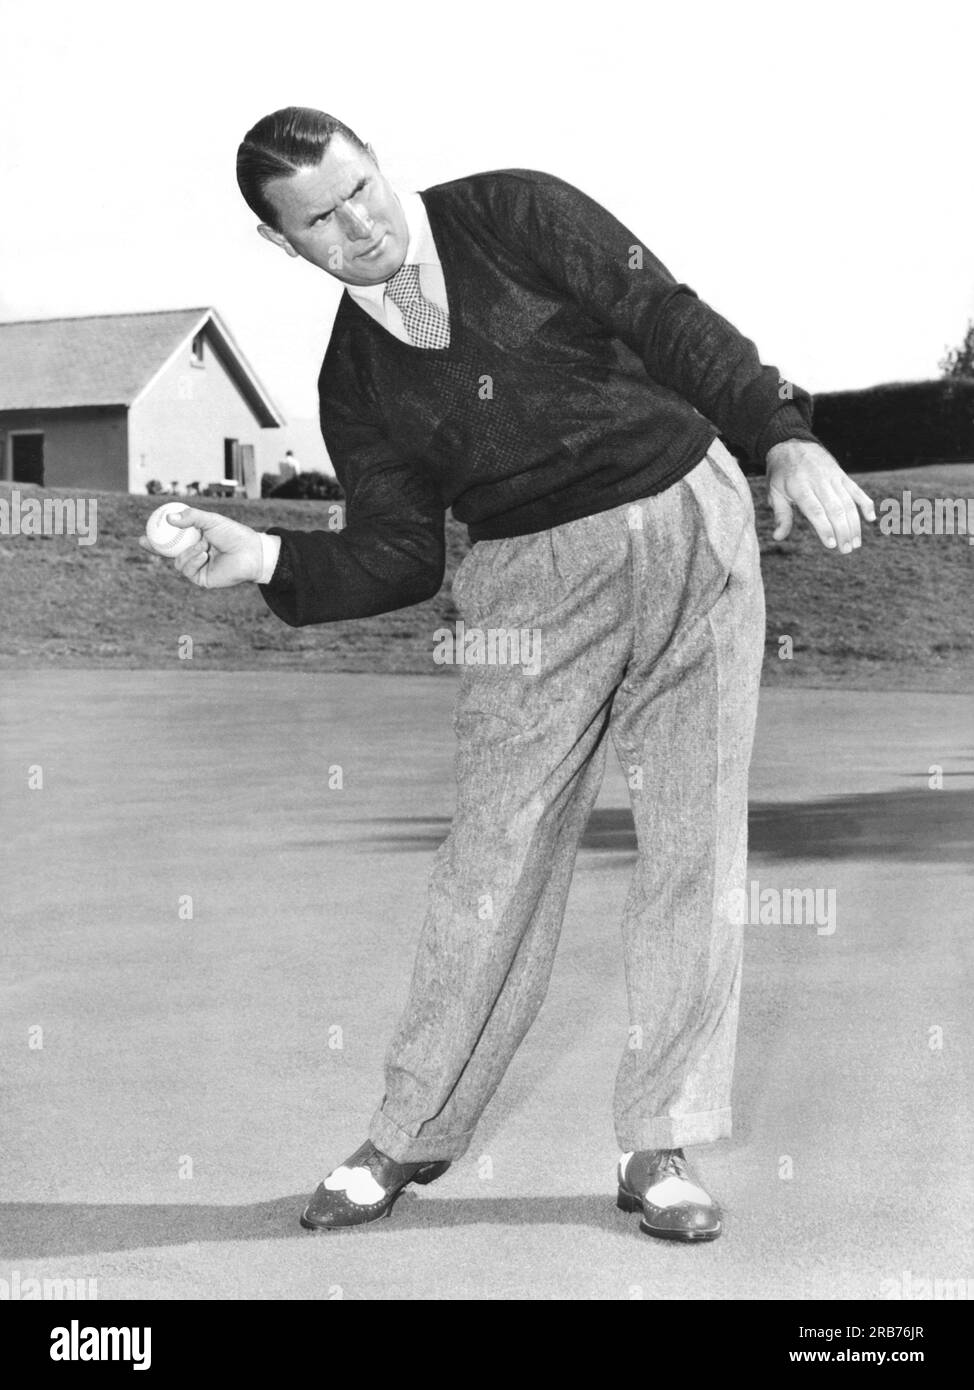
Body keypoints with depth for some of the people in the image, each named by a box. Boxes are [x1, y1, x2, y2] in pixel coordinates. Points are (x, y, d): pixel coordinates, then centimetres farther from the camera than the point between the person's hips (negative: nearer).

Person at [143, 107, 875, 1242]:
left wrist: (785, 436, -18)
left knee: (693, 842, -3)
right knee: (496, 850, -3)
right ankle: (414, 1132, 12)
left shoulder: (515, 214, 0)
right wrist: (269, 557, -14)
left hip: (691, 521, -1)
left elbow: (667, 322, -6)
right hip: (533, 582, 2)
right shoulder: (354, 381, 7)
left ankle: (660, 1143, 5)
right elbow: (396, 555, 3)